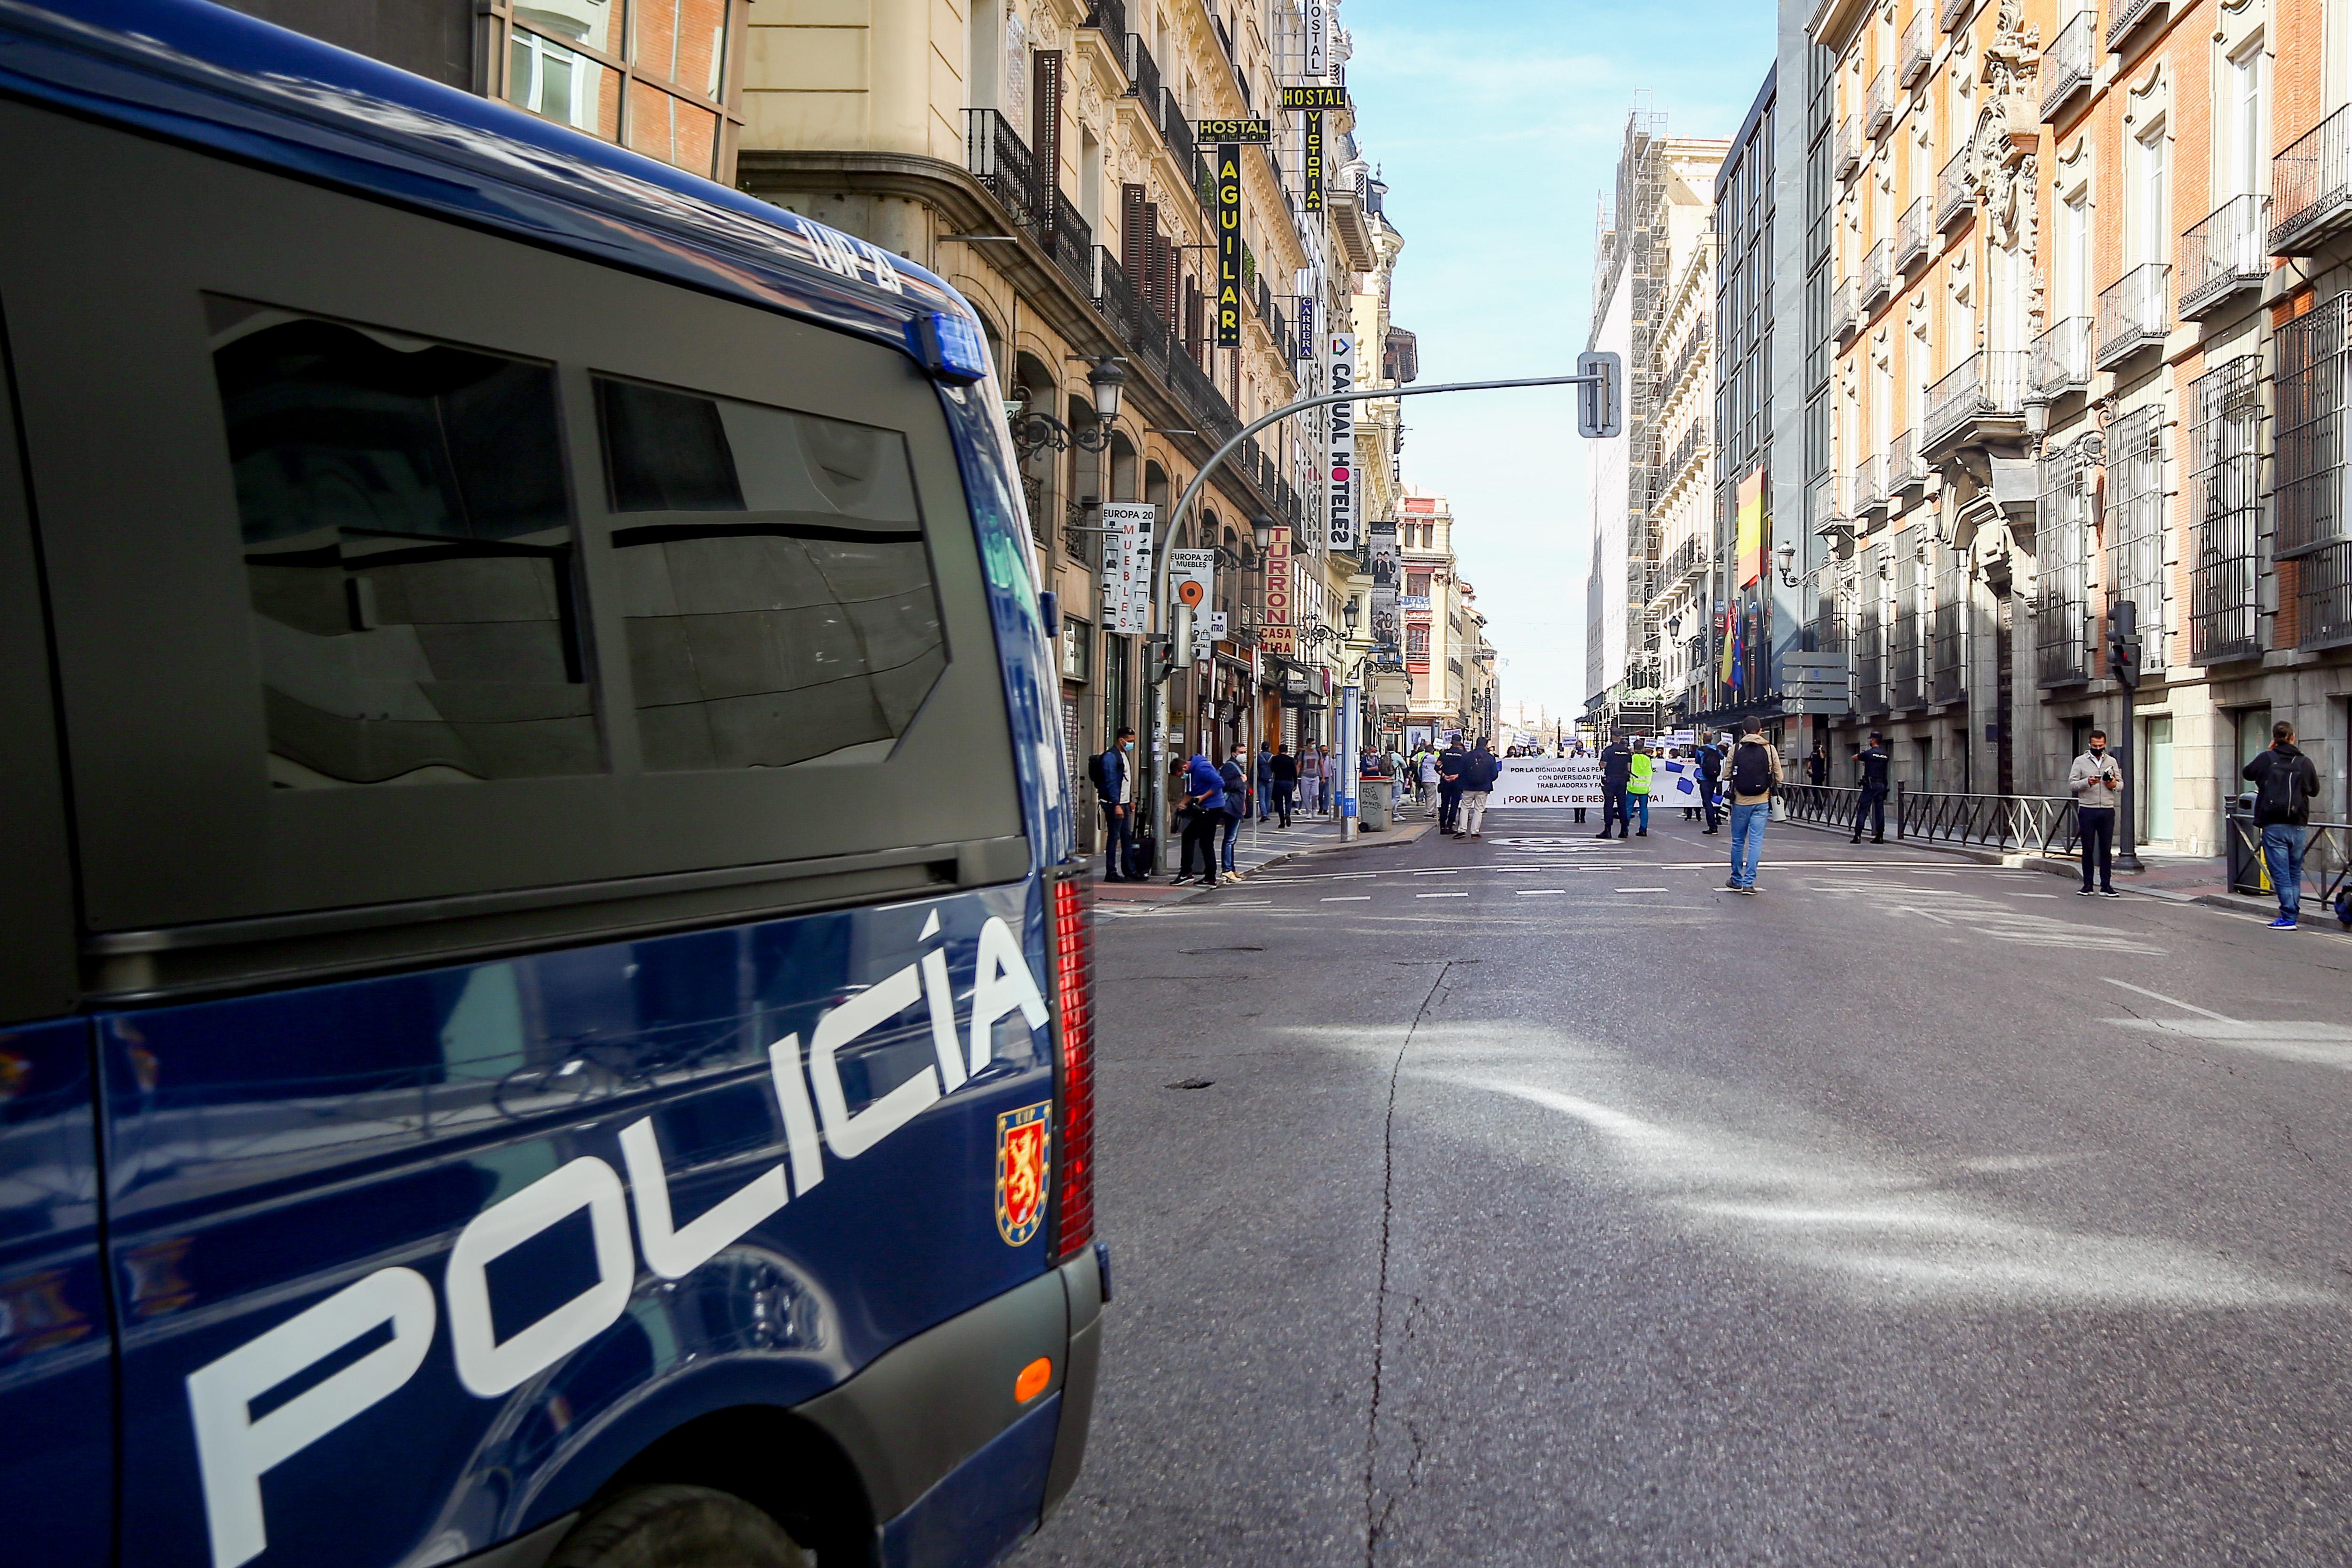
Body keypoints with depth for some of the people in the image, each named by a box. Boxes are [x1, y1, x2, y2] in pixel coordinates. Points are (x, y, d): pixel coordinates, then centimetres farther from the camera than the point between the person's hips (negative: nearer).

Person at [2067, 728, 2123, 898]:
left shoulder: (2112, 762, 12)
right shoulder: (2080, 761, 3)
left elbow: (2121, 784, 14)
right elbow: (2072, 784, -3)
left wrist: (2114, 785, -9)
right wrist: (2087, 782, -21)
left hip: (2107, 811, 2)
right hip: (2087, 811, -2)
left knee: (2106, 849, 2)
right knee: (2088, 849, 2)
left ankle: (2106, 886, 4)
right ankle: (2088, 885, 7)